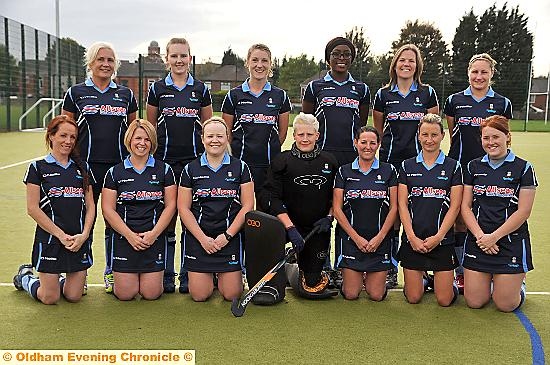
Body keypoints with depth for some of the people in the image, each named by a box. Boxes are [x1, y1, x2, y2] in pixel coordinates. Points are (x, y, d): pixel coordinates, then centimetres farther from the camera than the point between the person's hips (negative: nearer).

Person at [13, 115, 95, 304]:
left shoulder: (82, 168, 9)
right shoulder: (38, 168, -2)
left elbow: (90, 206, 7)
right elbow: (32, 208, -7)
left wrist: (84, 235, -8)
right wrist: (61, 235, -12)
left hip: (80, 240, 4)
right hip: (49, 239, -3)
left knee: (74, 296, 3)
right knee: (49, 298, 2)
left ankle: (59, 280, 35)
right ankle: (25, 277, 31)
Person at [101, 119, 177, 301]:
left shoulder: (164, 170, 4)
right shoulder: (115, 172, 4)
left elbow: (170, 205, 1)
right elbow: (108, 209, -1)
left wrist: (153, 234, -10)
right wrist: (130, 235, -11)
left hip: (155, 238, 0)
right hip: (124, 239, 0)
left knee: (151, 293, -3)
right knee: (125, 294, -1)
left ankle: (153, 276, 30)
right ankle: (115, 276, 32)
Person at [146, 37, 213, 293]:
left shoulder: (201, 89, 7)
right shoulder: (157, 88, 5)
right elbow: (150, 127, 9)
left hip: (194, 161, 0)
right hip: (164, 161, 0)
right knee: (165, 217, 3)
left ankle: (188, 275, 14)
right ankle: (166, 275, 15)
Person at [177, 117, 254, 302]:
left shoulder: (240, 168, 2)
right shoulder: (191, 170, 3)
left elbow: (247, 205, -2)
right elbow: (183, 208, 0)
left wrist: (227, 235, -10)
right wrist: (203, 238, -9)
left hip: (230, 237, 0)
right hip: (198, 238, 1)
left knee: (232, 294, -2)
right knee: (199, 295, -2)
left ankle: (221, 275, 30)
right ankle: (209, 275, 30)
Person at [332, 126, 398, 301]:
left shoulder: (389, 170, 3)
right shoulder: (344, 172, 2)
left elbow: (394, 208, 0)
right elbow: (337, 209, -2)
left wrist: (379, 237, -9)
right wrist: (357, 237, -9)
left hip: (380, 239, 0)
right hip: (351, 239, 0)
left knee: (376, 295, 0)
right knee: (350, 294, 0)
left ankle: (369, 276, 32)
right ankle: (359, 276, 32)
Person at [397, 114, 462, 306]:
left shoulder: (453, 166, 2)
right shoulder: (407, 166, 5)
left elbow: (454, 206, -2)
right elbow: (402, 205, 1)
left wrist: (438, 237, -11)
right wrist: (412, 236, -9)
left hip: (442, 239, -1)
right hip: (412, 239, 1)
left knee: (444, 300, -2)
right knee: (413, 298, 2)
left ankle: (451, 282, 30)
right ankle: (422, 280, 33)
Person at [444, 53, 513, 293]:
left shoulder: (502, 104, 6)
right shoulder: (454, 101, 7)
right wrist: (461, 152, 8)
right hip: (459, 167, 1)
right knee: (460, 220, 3)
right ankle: (460, 273, 14)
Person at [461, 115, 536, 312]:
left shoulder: (523, 168, -3)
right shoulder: (473, 167, 6)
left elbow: (523, 211, -8)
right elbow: (465, 206, 2)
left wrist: (494, 237, -14)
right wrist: (480, 235, -12)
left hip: (512, 242, -2)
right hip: (477, 242, 3)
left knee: (506, 304, 0)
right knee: (474, 302, 2)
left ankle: (518, 283, 32)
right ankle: (490, 281, 33)